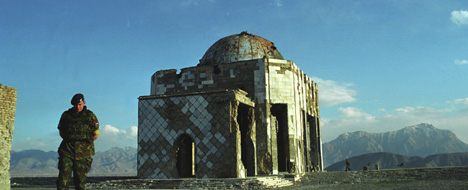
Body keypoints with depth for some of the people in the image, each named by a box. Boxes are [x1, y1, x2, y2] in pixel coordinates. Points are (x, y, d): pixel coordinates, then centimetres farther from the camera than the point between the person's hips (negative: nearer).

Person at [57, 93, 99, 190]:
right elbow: (61, 132, 17)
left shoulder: (90, 115, 0)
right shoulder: (66, 115, 6)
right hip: (67, 150, 1)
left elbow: (96, 134, 4)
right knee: (63, 176, -8)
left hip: (83, 152, -1)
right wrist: (70, 141, 8)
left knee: (80, 178, 2)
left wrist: (85, 142, 6)